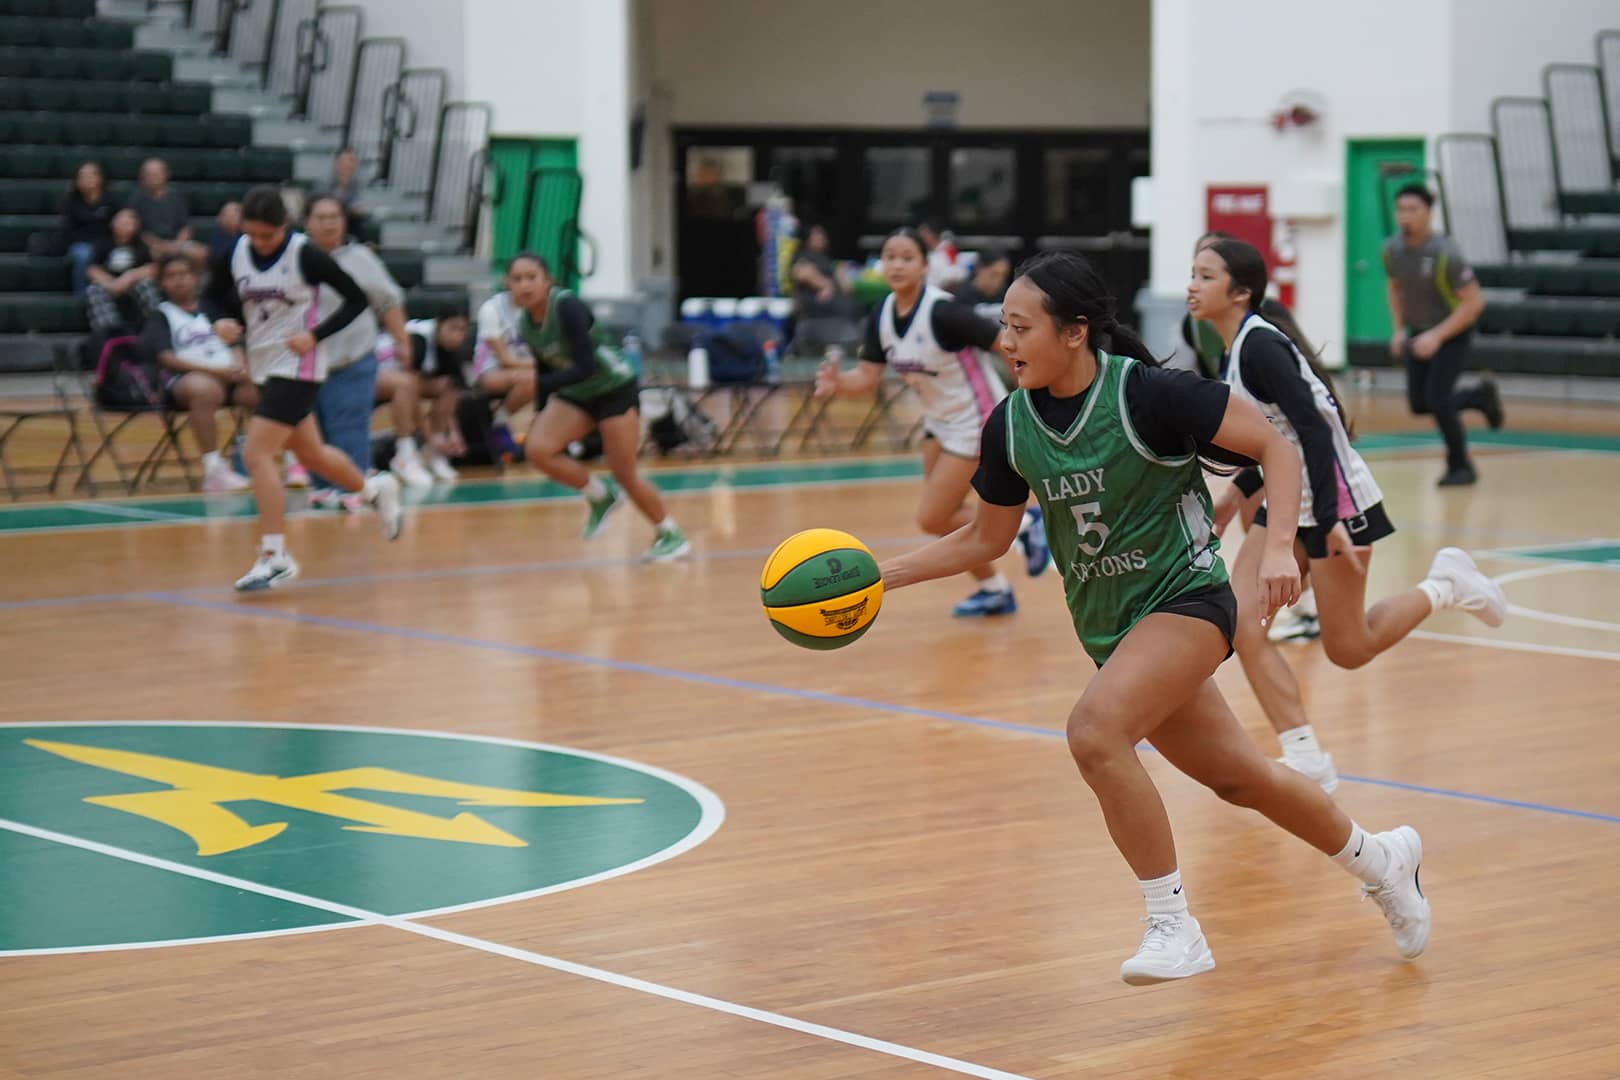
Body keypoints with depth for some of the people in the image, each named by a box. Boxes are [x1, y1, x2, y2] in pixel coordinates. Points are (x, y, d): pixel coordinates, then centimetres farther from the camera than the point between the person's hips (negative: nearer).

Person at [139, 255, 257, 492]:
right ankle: (213, 471, -40)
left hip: (229, 377, 4)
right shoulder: (160, 316, 9)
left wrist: (239, 368, -6)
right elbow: (167, 359, -5)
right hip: (184, 379, -4)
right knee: (204, 388, -41)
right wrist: (215, 369, -16)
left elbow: (235, 346, 19)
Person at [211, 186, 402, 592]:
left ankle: (274, 555, -11)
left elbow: (357, 299, -10)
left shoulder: (305, 254, -15)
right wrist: (226, 323, -9)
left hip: (297, 366, -7)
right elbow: (230, 301, 14)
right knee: (312, 455, 19)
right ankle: (375, 489, 47)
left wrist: (315, 335, -20)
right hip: (263, 366, 7)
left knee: (256, 454, -17)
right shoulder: (237, 253, 0)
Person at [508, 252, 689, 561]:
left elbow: (586, 367, -33)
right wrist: (541, 416, 13)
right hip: (575, 395, 6)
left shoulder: (567, 307, -26)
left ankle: (671, 535, 17)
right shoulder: (524, 322, -5)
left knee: (624, 473, -6)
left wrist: (539, 385, -42)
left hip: (615, 388, -6)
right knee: (537, 449, -17)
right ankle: (600, 495, 6)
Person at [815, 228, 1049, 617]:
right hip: (941, 421, 8)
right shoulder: (882, 316, -4)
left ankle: (1022, 524, 10)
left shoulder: (942, 312, -27)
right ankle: (995, 590, 31)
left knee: (932, 519, -8)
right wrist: (837, 383, -27)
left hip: (976, 421, -8)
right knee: (943, 517, 12)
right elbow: (866, 378, -6)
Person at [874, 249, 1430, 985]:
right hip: (1109, 628, 7)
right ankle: (1379, 858, 42)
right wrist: (882, 575, 0)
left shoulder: (1145, 393, -20)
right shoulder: (1011, 425, -3)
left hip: (1185, 597, -7)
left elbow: (1275, 444, -14)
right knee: (1235, 776, 17)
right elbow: (985, 538, 10)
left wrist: (1279, 545, -27)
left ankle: (1173, 927, -16)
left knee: (1094, 732, -29)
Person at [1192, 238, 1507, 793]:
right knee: (1240, 623, -8)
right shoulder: (1233, 351, 5)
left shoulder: (1260, 346, -22)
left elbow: (1313, 428, -27)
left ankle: (1445, 585, 24)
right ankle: (1306, 758, -5)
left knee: (1348, 650, 4)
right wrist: (1240, 492, 24)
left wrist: (1329, 518, -31)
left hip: (1334, 501, -9)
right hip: (1285, 504, 9)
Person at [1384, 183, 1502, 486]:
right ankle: (1480, 395, 33)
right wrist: (1399, 330, 1)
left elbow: (1474, 302, -23)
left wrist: (1438, 336, -27)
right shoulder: (1393, 249, -8)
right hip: (1420, 333, 6)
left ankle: (1460, 467, 7)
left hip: (1452, 333, -6)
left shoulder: (1445, 253, -26)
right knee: (1419, 404, 6)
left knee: (1437, 399, -15)